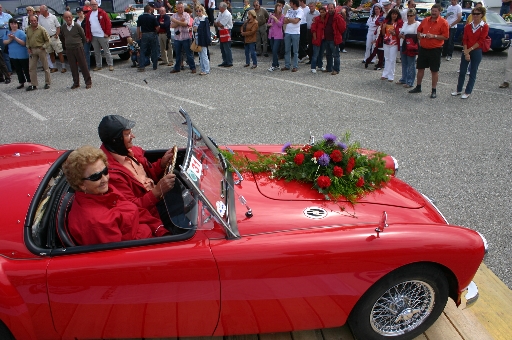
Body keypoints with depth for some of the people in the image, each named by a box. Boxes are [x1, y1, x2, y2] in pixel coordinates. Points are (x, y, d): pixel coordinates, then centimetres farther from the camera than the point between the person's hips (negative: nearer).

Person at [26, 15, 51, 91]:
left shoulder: (41, 29, -8)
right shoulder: (28, 29, 6)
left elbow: (47, 40, -5)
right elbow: (27, 39, 16)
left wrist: (43, 47, -11)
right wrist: (28, 47, 5)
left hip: (41, 49, -5)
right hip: (32, 50, 5)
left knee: (45, 67, 3)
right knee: (31, 68, 4)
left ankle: (47, 83, 16)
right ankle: (33, 84, 11)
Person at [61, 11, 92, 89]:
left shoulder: (77, 26, -8)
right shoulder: (63, 28, 5)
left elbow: (83, 36, 2)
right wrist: (68, 44, 17)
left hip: (78, 48, -4)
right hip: (69, 50, 4)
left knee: (83, 65, -1)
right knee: (73, 67, 6)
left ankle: (88, 82, 7)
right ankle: (76, 83, 14)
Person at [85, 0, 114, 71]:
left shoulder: (102, 13, -2)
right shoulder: (88, 15, 12)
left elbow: (108, 23, -7)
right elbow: (87, 26, 13)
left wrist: (107, 33, -12)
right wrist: (87, 36, 9)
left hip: (102, 36, -5)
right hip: (93, 37, 5)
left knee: (106, 51, 0)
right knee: (96, 52, 10)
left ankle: (110, 65, 5)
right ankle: (98, 66, 18)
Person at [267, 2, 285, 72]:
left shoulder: (282, 16, -2)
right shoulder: (271, 15, 8)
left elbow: (280, 24, -14)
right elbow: (267, 23, 18)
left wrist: (275, 18, -20)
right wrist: (269, 24, -4)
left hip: (278, 36, -5)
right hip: (271, 35, 5)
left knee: (275, 51, -13)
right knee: (274, 51, 8)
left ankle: (274, 66, -8)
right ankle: (277, 65, 17)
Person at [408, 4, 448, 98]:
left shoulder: (443, 22, -7)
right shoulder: (425, 20, 8)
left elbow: (446, 36, -10)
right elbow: (419, 30, 20)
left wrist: (434, 36, -20)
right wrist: (420, 35, -2)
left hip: (435, 50, -5)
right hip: (423, 48, 5)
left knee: (434, 70, 2)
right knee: (420, 68, 12)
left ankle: (434, 90, 11)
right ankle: (418, 87, 26)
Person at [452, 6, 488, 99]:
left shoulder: (485, 26, -5)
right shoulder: (468, 26, 5)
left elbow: (480, 41, -10)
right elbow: (464, 40, 0)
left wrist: (470, 50, -15)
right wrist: (466, 52, -11)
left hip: (477, 52, -3)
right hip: (466, 51, 4)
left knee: (473, 73, 4)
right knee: (462, 72, 8)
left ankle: (467, 92, 10)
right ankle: (459, 90, 20)